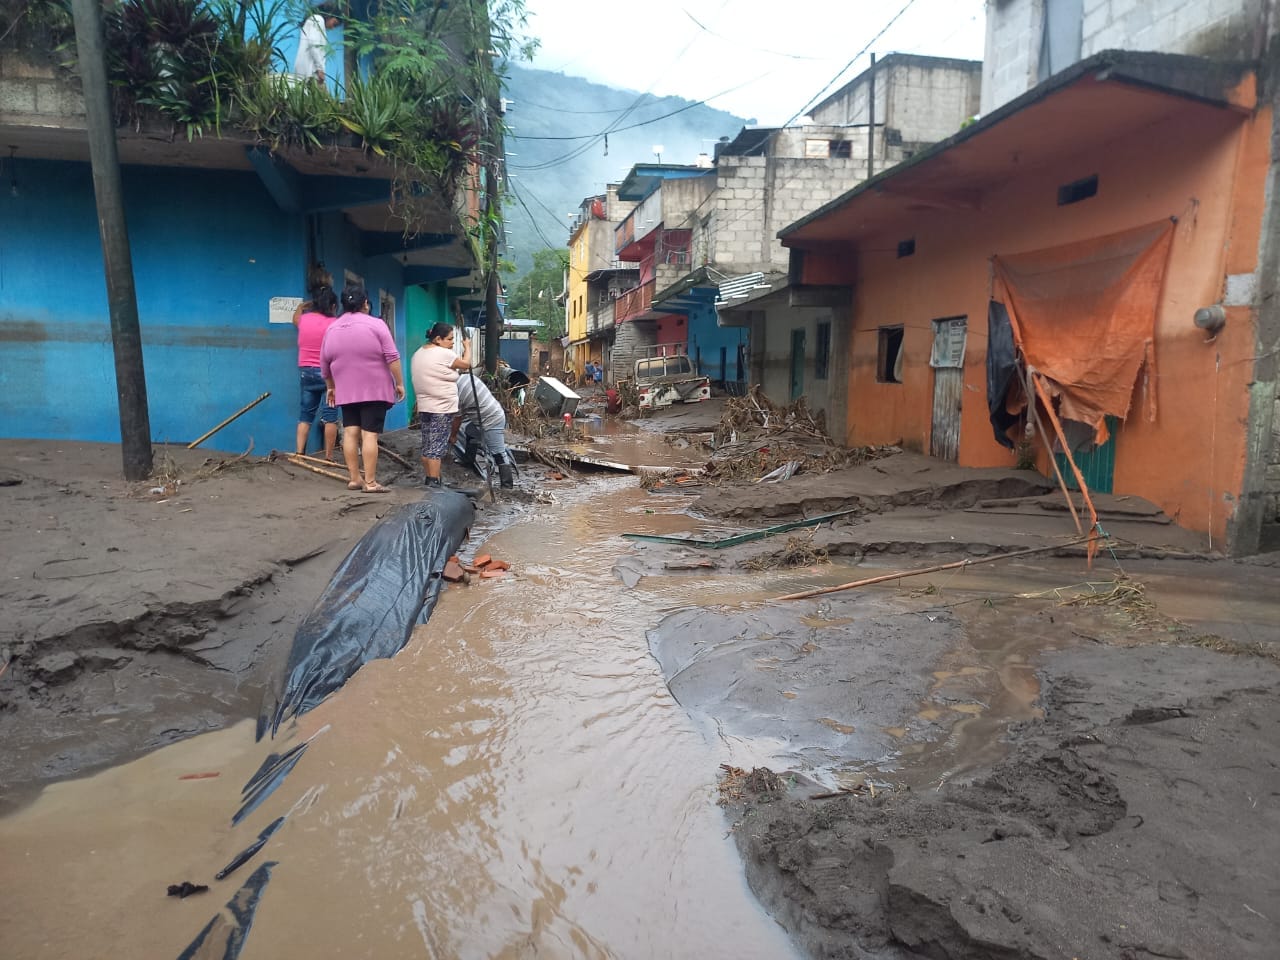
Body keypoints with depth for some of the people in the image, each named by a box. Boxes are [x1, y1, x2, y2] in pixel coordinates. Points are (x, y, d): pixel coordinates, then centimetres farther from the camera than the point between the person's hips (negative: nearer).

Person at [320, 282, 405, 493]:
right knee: (370, 434, -6)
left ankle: (354, 479, 9)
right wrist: (399, 383, -4)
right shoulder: (376, 324, -8)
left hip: (346, 392, 5)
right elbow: (392, 358, -12)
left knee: (350, 432, 7)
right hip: (375, 390, -4)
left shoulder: (331, 329, 7)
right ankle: (370, 482, -6)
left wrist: (331, 387, 25)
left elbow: (324, 365, 13)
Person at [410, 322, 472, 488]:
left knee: (427, 446, 12)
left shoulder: (418, 353, 12)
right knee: (437, 447, -6)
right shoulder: (444, 354, -15)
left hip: (424, 407, 9)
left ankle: (429, 480, 19)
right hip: (442, 408, -9)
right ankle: (433, 482, -4)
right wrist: (467, 347, 13)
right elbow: (466, 364, -4)